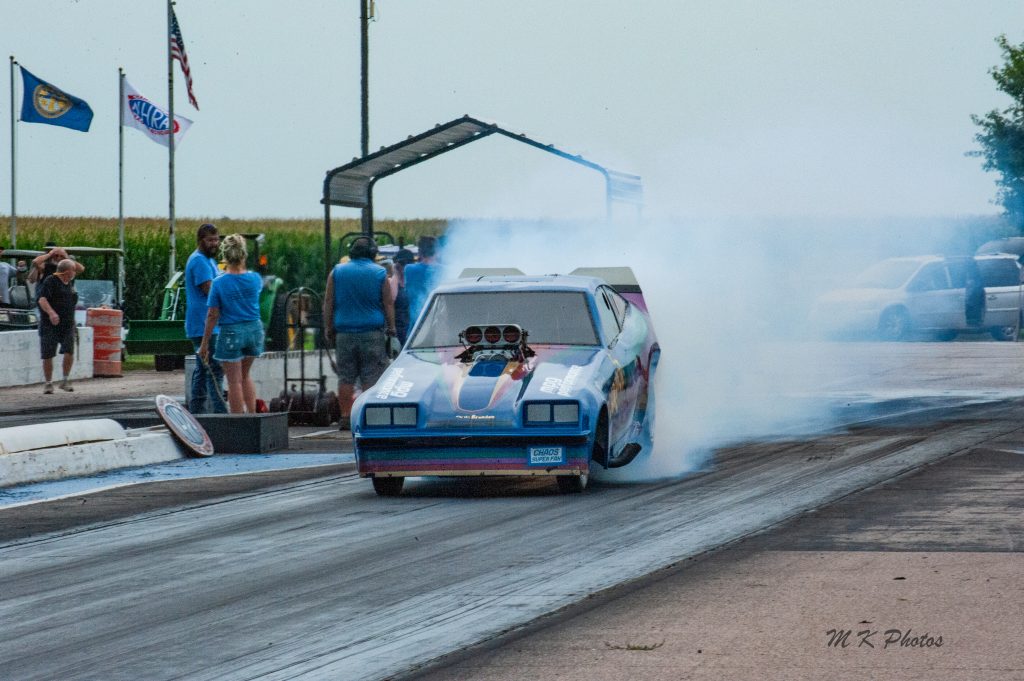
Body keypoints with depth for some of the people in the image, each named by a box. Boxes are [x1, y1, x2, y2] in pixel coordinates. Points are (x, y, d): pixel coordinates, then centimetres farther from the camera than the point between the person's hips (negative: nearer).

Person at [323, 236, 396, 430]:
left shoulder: (337, 272, 7)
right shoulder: (380, 273, 2)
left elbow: (328, 303, 5)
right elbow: (388, 304, 2)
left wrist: (328, 329, 10)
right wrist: (391, 329, 8)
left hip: (344, 333, 2)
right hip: (372, 333, -2)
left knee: (346, 378, 5)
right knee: (371, 377, 0)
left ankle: (345, 417, 2)